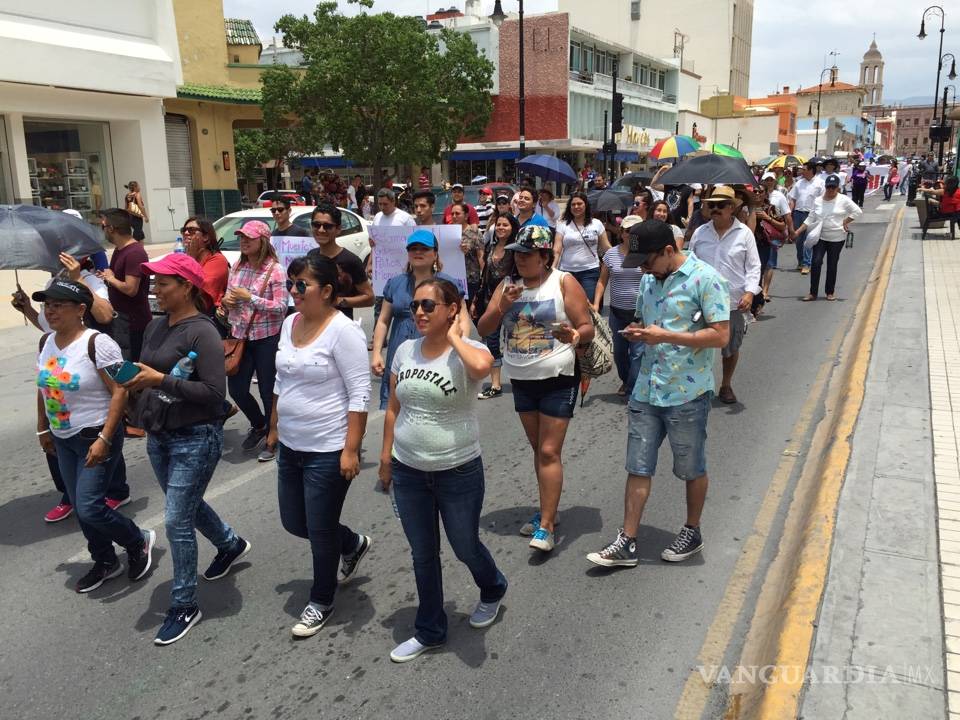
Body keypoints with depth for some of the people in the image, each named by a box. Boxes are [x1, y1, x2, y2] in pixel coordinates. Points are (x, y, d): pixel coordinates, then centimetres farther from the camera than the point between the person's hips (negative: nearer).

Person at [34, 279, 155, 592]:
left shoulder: (97, 343, -20)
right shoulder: (46, 342, 4)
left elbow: (119, 391, -21)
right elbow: (43, 388, 17)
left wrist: (104, 439, -24)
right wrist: (43, 429, 18)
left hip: (96, 437, -8)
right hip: (63, 440, 8)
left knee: (89, 508, -9)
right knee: (80, 507, 14)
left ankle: (139, 541, 17)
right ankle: (105, 562, 33)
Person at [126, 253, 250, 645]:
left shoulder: (202, 332, -18)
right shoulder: (155, 326, 6)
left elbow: (214, 393, -23)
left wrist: (162, 382, -26)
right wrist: (140, 412, 4)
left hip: (195, 438, -8)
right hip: (158, 436, 9)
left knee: (176, 521, -3)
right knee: (186, 505, 24)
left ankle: (184, 606, 14)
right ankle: (231, 544, 50)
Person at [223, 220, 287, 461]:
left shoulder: (274, 269, -12)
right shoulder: (237, 266, 6)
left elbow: (281, 307, -17)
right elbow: (229, 297, 16)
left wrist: (250, 297, -20)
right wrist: (226, 300, -7)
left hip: (266, 338, -6)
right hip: (239, 336, 6)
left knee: (268, 391, 4)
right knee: (236, 389, 10)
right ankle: (258, 425, 37)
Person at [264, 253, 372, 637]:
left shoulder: (342, 331, -19)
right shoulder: (290, 323, 5)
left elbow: (360, 395, -20)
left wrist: (351, 450, -22)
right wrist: (274, 428, 19)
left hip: (328, 451, -8)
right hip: (290, 447, 8)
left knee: (320, 531, 7)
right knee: (294, 523, 18)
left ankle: (321, 603, 31)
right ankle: (353, 544, 45)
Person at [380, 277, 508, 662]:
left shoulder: (468, 350, -16)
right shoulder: (405, 351, 1)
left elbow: (481, 366, -43)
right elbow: (393, 408, 9)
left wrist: (454, 337, -25)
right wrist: (386, 456, 12)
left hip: (459, 472, -4)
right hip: (408, 471, 5)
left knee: (465, 547, 15)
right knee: (423, 555, 17)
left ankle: (493, 591, 49)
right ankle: (429, 632, 36)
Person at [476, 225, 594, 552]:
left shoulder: (564, 283, -8)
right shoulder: (507, 285, 5)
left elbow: (587, 328, -9)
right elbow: (482, 329, 2)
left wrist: (575, 336, -32)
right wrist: (502, 307, -16)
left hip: (557, 379, -5)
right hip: (521, 379, 5)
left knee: (549, 452, -7)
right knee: (538, 449, 15)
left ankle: (546, 526, -3)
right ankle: (548, 510, 29)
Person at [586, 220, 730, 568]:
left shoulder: (705, 279, -14)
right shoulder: (649, 279, 8)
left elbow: (720, 335, -18)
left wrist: (665, 336, -22)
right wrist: (637, 331, -3)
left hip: (687, 394, -6)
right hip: (646, 391, 6)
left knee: (692, 470, 13)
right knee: (638, 468, 8)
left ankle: (692, 532, 35)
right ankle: (627, 543, 16)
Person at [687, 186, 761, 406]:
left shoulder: (744, 233, -1)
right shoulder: (700, 233, 4)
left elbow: (753, 266, 0)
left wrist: (750, 292, -13)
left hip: (733, 302, -1)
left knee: (731, 347, 13)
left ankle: (726, 385, 32)